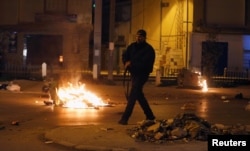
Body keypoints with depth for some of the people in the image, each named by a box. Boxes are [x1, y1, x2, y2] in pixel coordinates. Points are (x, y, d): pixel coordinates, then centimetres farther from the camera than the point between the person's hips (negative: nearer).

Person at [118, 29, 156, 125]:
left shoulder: (148, 49, -12)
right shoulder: (132, 46, 9)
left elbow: (144, 63, -21)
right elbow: (125, 56, 9)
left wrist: (131, 63, -22)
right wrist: (127, 63, -12)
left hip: (141, 75, -8)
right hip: (133, 73, 8)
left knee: (132, 96, -14)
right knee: (139, 95, 16)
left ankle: (125, 118, -16)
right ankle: (149, 115, 30)